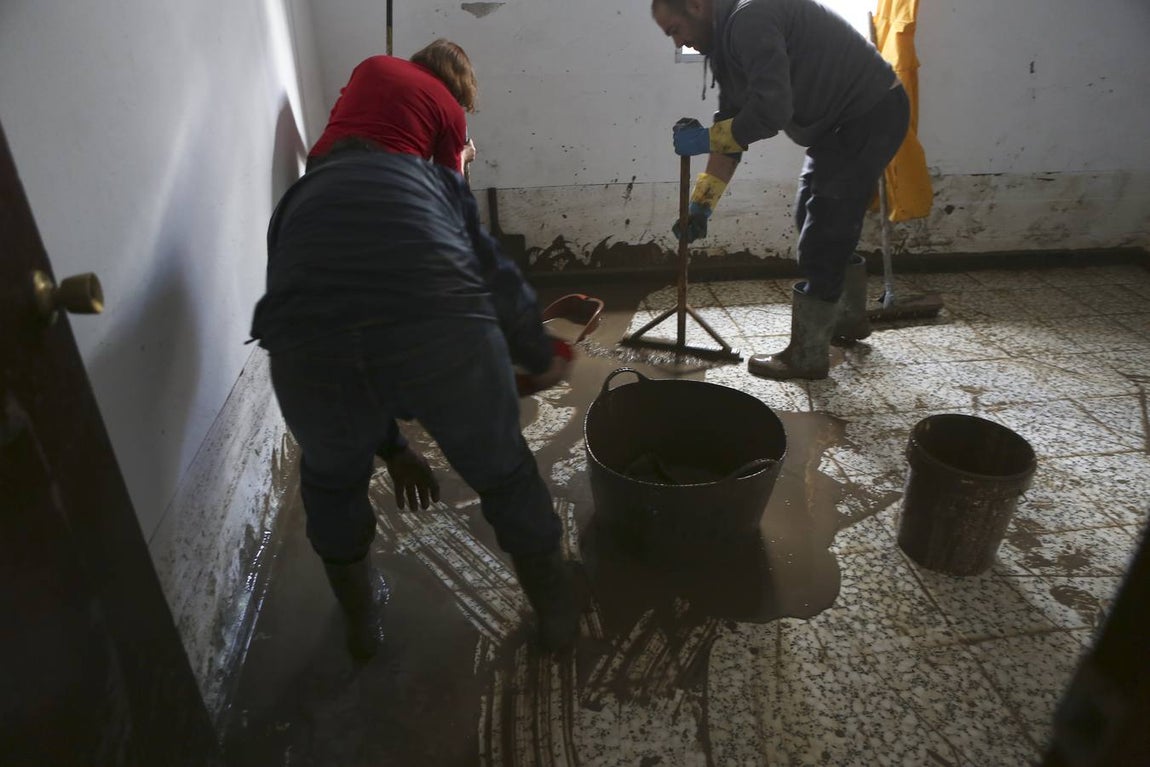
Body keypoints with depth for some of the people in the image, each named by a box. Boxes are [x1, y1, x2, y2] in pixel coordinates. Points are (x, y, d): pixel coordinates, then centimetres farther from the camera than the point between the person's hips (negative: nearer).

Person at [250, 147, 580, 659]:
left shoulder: (297, 201, 37)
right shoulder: (433, 175, 34)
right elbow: (500, 281, 29)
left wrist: (392, 448, 45)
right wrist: (541, 361, 49)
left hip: (307, 351, 2)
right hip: (445, 336, -1)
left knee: (331, 480, 35)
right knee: (503, 474, 28)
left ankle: (360, 618, 54)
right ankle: (556, 609, 49)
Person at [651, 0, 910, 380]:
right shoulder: (727, 37, 9)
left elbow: (770, 112, -32)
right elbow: (733, 124, 8)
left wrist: (705, 138, -18)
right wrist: (702, 203, 3)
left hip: (870, 116, -10)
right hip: (842, 120, 10)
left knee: (821, 238, -8)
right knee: (812, 220, 21)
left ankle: (806, 358, 3)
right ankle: (849, 317, 38)